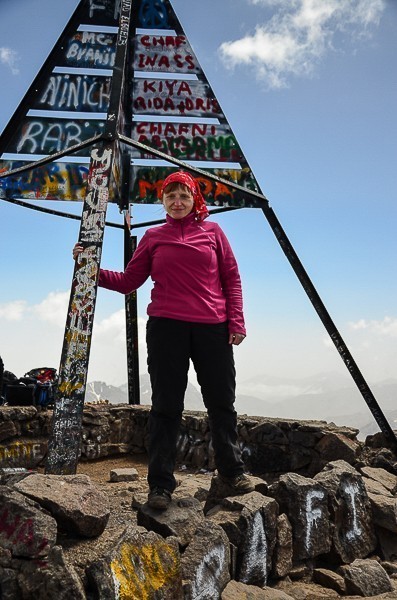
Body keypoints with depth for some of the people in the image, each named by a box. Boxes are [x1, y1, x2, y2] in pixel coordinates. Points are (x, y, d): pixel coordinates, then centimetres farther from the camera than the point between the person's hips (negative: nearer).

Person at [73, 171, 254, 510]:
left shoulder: (212, 232, 11)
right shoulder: (153, 237, 11)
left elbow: (232, 278, 8)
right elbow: (128, 281, 9)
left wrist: (236, 322, -1)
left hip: (213, 328, 1)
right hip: (166, 327, 0)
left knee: (222, 402, 8)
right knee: (166, 405, 3)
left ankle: (233, 471, 23)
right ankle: (160, 484, 11)